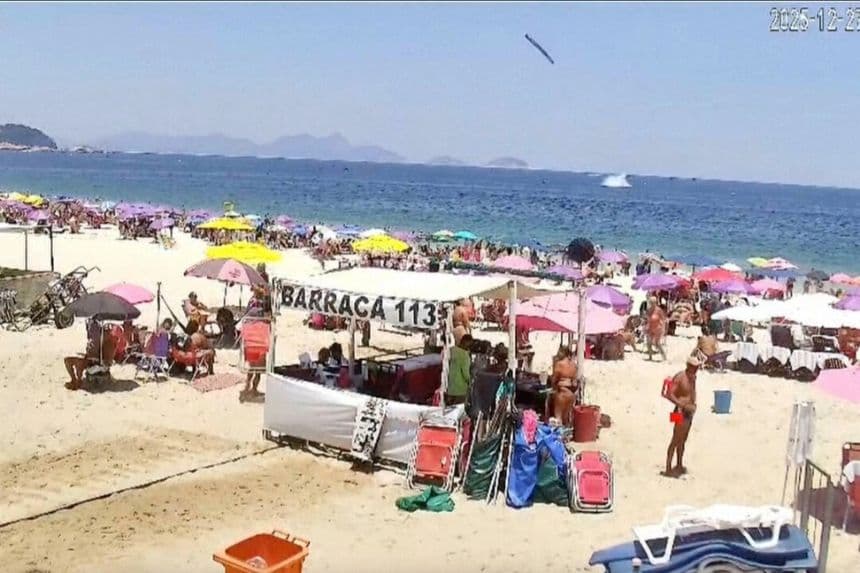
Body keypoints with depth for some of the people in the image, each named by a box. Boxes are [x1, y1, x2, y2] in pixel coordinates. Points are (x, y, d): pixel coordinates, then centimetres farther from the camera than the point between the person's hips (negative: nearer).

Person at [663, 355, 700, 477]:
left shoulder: (693, 377, 8)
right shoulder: (679, 377, -18)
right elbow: (669, 395, -23)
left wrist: (694, 404, 12)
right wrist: (683, 405, -25)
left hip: (689, 412, 9)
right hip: (681, 413, -9)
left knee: (683, 440, 18)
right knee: (675, 441, -7)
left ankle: (679, 466, 30)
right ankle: (668, 469, -4)